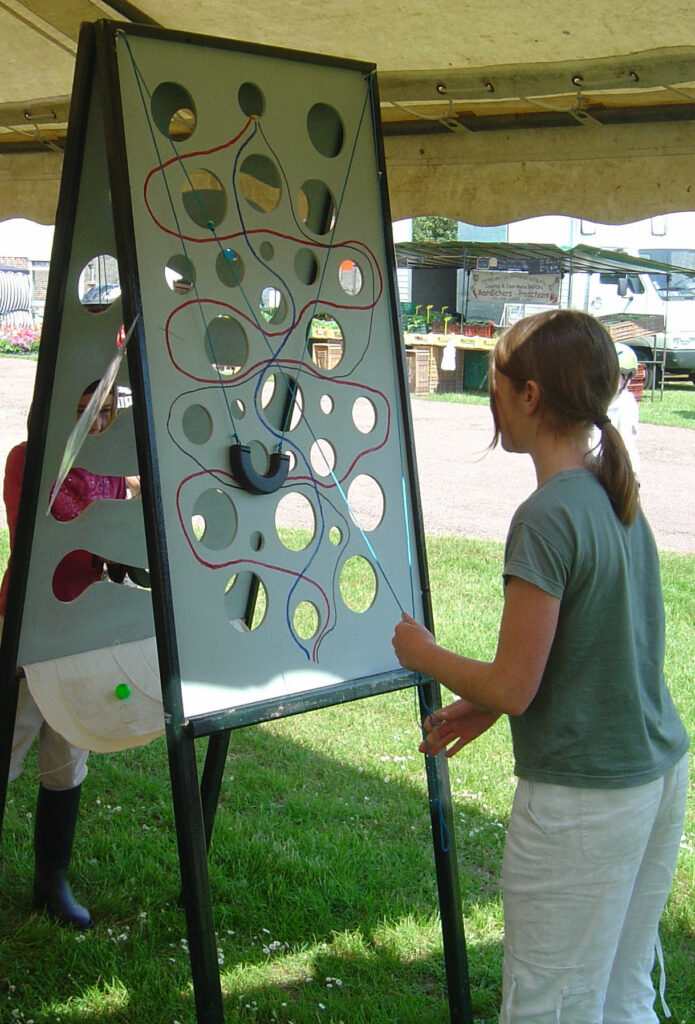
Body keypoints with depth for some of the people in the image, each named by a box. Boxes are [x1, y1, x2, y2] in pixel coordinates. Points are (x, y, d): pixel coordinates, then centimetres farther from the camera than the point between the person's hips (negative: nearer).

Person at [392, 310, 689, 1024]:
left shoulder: (548, 518, -21)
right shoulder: (619, 499, 5)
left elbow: (512, 688, -19)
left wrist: (425, 655, -1)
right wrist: (484, 706, 16)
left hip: (582, 800, -9)